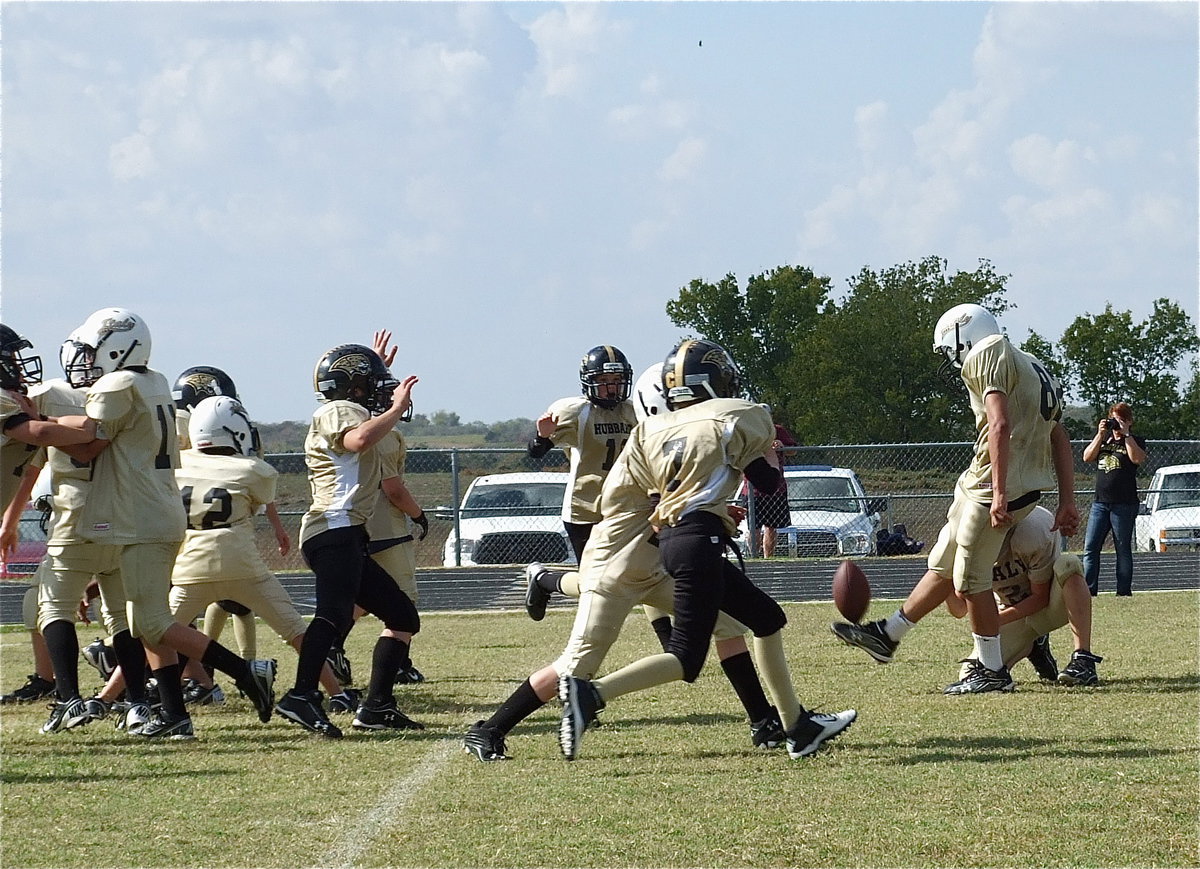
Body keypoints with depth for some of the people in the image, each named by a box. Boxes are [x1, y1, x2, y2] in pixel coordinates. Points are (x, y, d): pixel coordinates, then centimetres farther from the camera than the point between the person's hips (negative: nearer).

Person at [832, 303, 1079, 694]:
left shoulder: (989, 356, -7)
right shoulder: (1032, 369, 21)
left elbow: (1000, 426, -20)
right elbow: (1060, 441, 19)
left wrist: (999, 494, -24)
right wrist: (1067, 503, 18)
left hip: (991, 486, -10)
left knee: (971, 578, 1)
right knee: (944, 566, 19)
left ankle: (991, 670, 8)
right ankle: (887, 635, 29)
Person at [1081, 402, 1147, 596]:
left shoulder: (1135, 441, 4)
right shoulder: (1103, 439, 17)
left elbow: (1138, 458, -16)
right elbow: (1087, 457, 4)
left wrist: (1126, 434, -14)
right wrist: (1100, 434, -5)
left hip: (1124, 504, -4)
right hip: (1100, 502, 4)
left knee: (1123, 549, 0)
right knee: (1090, 547, -3)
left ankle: (1124, 590, 2)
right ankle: (1088, 588, -3)